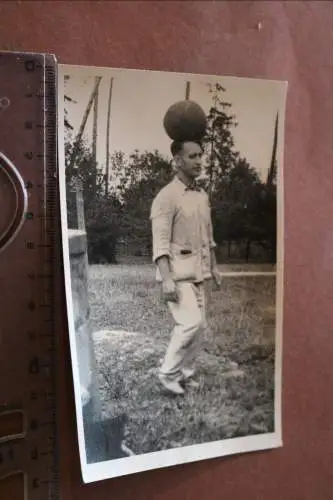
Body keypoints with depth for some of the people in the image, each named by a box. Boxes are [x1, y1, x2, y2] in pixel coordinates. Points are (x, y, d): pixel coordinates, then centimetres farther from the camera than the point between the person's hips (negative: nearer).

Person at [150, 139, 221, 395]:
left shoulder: (203, 196, 11)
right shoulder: (167, 196, -13)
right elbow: (160, 242, -19)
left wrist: (214, 266, 17)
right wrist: (166, 279, -25)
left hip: (197, 271, 8)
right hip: (178, 272, -8)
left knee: (199, 324, 9)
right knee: (191, 322, -13)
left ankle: (187, 373, 24)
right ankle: (168, 372, 6)